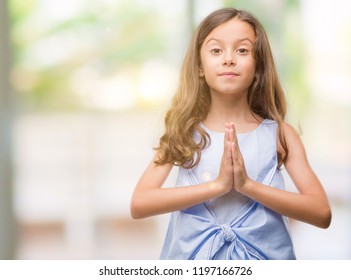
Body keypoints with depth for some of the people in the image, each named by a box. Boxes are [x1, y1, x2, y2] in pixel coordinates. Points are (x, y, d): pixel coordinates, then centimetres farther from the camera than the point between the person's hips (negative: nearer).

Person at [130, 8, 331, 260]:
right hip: (194, 256, 0)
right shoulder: (183, 134, 0)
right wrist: (217, 185, -20)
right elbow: (139, 205, -12)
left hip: (264, 257, 0)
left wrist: (248, 185, -19)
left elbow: (322, 214, -9)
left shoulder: (279, 134, -2)